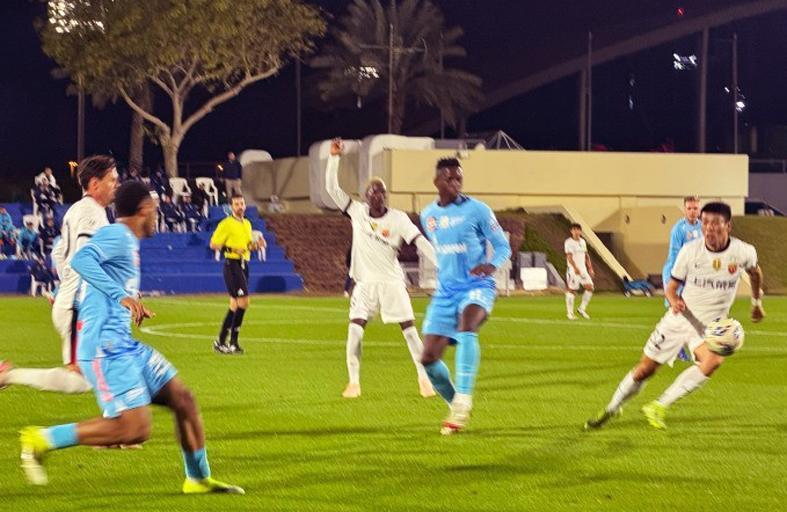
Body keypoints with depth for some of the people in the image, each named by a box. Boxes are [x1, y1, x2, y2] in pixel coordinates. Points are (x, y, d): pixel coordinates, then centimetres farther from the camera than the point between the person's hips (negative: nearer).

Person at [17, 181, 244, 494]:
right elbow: (80, 260, -28)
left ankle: (199, 479, 23)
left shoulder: (125, 242, 19)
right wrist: (121, 296, -34)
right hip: (106, 348, -10)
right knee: (135, 429, -17)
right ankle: (41, 441, -9)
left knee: (183, 400, 10)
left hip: (124, 346, 10)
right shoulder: (116, 236, -10)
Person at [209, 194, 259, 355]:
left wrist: (254, 245, 3)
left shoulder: (247, 224, 16)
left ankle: (222, 340, 16)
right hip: (232, 264, -8)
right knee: (243, 302, -15)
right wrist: (232, 249, -22)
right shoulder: (226, 224, -8)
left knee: (235, 305, 9)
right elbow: (213, 244, -11)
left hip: (244, 265, 8)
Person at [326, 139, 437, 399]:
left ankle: (424, 378, 8)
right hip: (365, 284, 1)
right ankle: (354, 382, -1)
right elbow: (332, 188, -4)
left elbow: (420, 242, -13)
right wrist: (334, 158, -13)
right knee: (355, 331, -11)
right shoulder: (357, 212, -1)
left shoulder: (398, 218, -6)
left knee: (410, 331, -3)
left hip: (392, 282, -1)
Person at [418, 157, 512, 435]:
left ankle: (463, 400, -34)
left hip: (476, 287, -5)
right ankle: (456, 406, 22)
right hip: (445, 292, 5)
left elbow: (503, 246, -3)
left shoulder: (477, 210, -6)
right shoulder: (428, 216, 8)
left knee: (466, 327, -37)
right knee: (429, 359, -2)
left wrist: (492, 265, -22)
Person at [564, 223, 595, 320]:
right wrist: (575, 268, -29)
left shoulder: (583, 241, 13)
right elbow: (569, 256, -18)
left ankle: (582, 309, 10)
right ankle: (570, 313, 5)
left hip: (583, 269, 6)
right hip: (573, 270, -6)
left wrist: (590, 268, 14)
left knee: (590, 287, -4)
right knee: (571, 290, -4)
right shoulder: (569, 242, -8)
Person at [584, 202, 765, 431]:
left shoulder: (744, 252, -12)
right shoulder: (690, 250, -13)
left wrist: (757, 303, 23)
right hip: (679, 318, 1)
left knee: (714, 360, -32)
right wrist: (674, 300, -26)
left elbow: (755, 272, 13)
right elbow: (672, 286, -4)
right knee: (645, 369, 3)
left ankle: (659, 407, -21)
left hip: (709, 326, 0)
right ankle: (611, 409, 31)